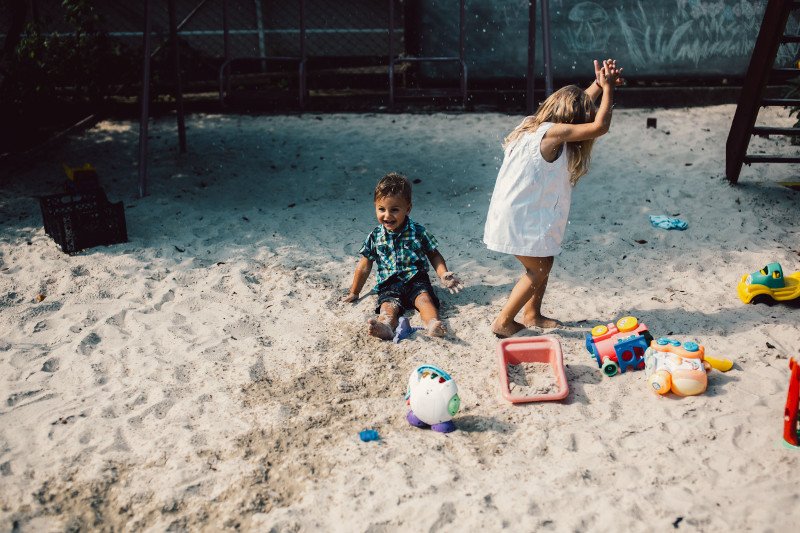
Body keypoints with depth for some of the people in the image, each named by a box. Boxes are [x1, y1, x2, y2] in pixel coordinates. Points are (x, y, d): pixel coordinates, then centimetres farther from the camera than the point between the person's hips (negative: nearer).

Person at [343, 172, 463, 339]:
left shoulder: (418, 232, 0)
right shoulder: (375, 237, 3)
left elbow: (434, 255, 10)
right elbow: (365, 266, 12)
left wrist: (443, 274, -9)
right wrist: (354, 293, 16)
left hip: (416, 279, 0)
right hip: (389, 284, 0)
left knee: (424, 298, -29)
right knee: (388, 305, -29)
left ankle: (433, 323, -56)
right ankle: (385, 326, -59)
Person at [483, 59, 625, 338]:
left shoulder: (534, 124, 8)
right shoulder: (553, 133, -20)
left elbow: (577, 105, 24)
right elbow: (600, 126, -24)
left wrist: (598, 84, 15)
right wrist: (608, 88, -11)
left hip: (517, 211, 10)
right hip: (519, 218, -10)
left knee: (544, 263, 19)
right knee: (538, 269, 3)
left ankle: (532, 315, 33)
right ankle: (503, 322, 11)